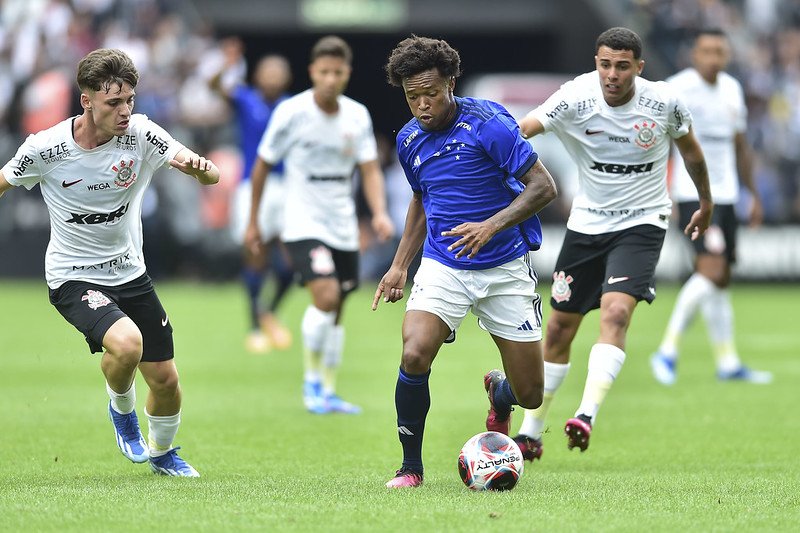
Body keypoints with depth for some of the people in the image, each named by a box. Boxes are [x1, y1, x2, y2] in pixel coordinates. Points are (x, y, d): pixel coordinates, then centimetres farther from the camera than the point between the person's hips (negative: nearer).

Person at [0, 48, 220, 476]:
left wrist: (199, 167, -39)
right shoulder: (44, 150, -18)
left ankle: (161, 453, 39)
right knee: (126, 343, -31)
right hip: (72, 277, -4)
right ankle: (121, 410, 4)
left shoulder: (140, 133, -13)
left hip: (130, 273, 4)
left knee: (165, 380, 6)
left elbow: (211, 176, -17)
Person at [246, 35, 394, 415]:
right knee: (326, 296, -22)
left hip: (343, 227, 5)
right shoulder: (291, 112, -10)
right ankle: (312, 378, -4)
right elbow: (262, 165, 0)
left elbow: (370, 170, 2)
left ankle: (328, 392, 20)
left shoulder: (357, 116, 1)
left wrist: (379, 213, -17)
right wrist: (253, 222, 5)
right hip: (304, 223, -4)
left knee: (335, 312, 8)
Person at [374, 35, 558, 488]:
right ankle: (411, 467, -6)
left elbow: (543, 186, -17)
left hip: (507, 268, -3)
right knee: (414, 355, -26)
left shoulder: (488, 123, -16)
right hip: (443, 267, 3)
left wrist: (492, 225, -30)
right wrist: (400, 265, 13)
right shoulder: (409, 140, 2)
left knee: (529, 395, 1)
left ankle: (498, 396, 42)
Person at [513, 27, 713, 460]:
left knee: (616, 311, -25)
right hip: (586, 224, 2)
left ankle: (587, 416, -31)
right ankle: (530, 434, 19)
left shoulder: (665, 103, -12)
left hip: (641, 223, -1)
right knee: (558, 329, 6)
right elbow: (522, 129, -29)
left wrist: (706, 202, 22)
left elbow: (689, 147, 9)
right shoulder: (576, 98, -16)